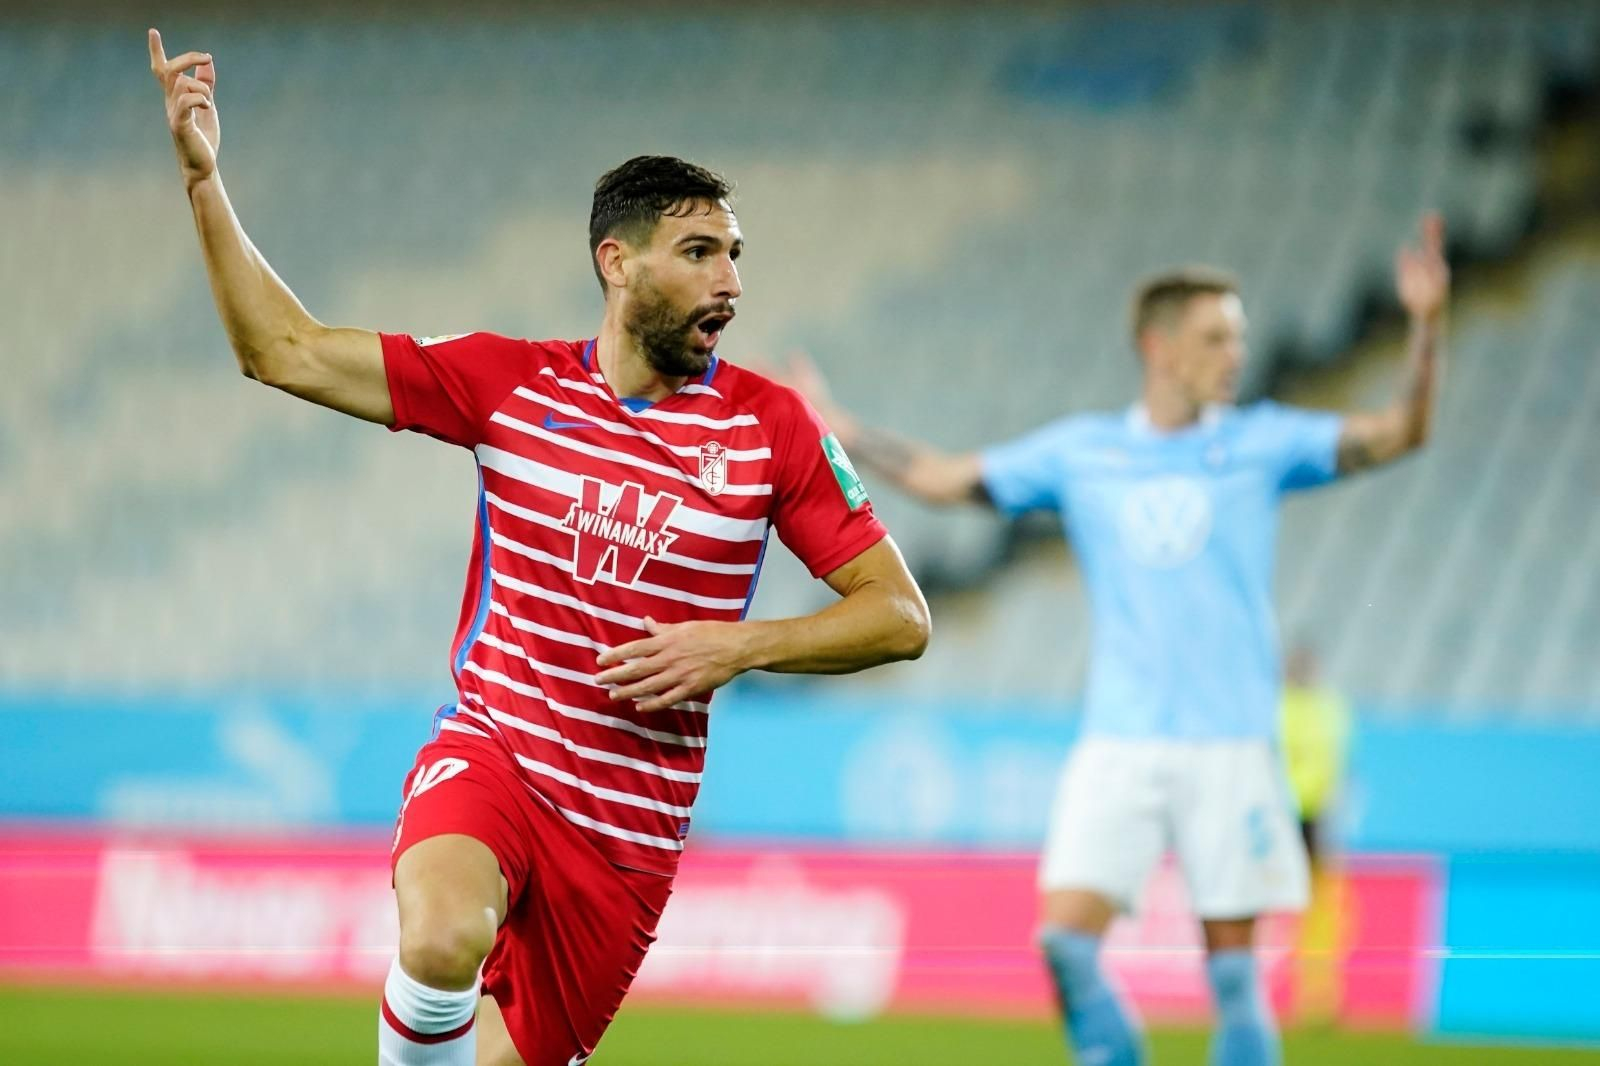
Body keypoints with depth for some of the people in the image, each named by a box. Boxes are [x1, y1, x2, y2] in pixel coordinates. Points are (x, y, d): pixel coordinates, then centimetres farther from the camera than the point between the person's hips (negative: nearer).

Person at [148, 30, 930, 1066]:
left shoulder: (769, 426, -1)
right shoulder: (511, 383, 0)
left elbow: (900, 614, 0)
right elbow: (287, 351, 2)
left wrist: (738, 647, -14)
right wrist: (205, 181, -7)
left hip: (631, 821, 1)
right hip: (489, 750, -1)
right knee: (444, 940, -33)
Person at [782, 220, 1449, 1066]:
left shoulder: (1261, 442, 4)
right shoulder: (1080, 451, 8)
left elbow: (1397, 433, -5)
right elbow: (942, 478, 17)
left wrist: (1426, 328, -20)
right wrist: (839, 431, 16)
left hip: (1229, 745, -1)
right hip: (1117, 744, 1)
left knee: (1232, 965, -2)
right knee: (1067, 938, -12)